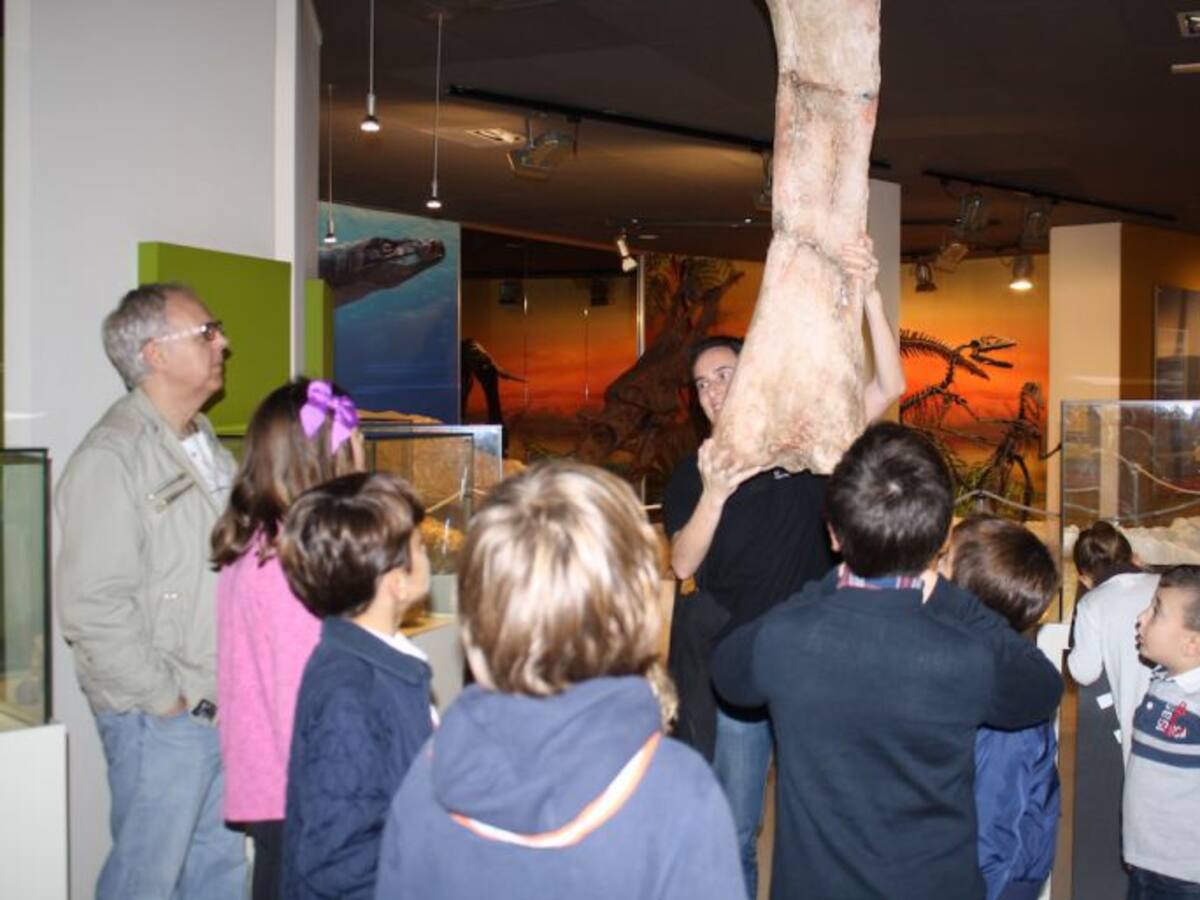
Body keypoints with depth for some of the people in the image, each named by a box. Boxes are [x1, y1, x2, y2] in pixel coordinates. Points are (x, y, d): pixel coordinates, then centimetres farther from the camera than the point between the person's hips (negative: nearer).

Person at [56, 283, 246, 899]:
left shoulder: (207, 447, 12)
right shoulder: (111, 458, -16)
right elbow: (91, 607, -21)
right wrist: (168, 699, -16)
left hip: (224, 706, 8)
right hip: (161, 718, -8)